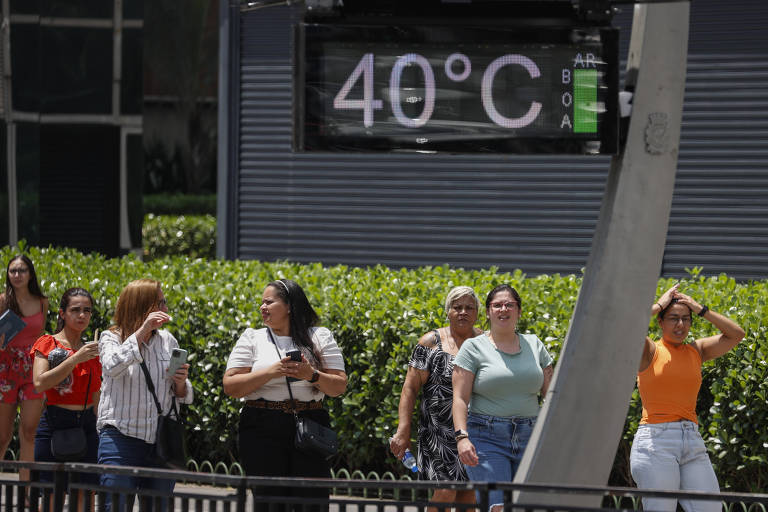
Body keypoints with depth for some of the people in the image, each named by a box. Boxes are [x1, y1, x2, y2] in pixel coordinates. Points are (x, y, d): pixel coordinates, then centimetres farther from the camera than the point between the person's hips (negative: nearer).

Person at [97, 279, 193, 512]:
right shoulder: (112, 338, 1)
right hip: (121, 438, -4)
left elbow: (182, 397, 16)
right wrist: (142, 331, -22)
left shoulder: (168, 341, 13)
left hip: (161, 443, 4)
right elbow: (113, 367, -23)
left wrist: (181, 383, -8)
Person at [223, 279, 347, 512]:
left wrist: (312, 375, -13)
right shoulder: (252, 339, 8)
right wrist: (272, 372, -12)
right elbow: (230, 386, -1)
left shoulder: (320, 338, 9)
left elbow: (339, 386, 6)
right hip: (262, 431, 0)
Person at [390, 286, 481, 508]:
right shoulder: (432, 343, -3)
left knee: (468, 497, 4)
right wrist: (403, 430, -13)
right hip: (440, 430, -3)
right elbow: (410, 388, -4)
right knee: (445, 493, -16)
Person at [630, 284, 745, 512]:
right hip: (656, 442, -5)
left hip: (693, 444, 5)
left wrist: (701, 310, 8)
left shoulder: (696, 351, 16)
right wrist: (659, 305, -2)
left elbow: (736, 334, 12)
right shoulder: (650, 351, 2)